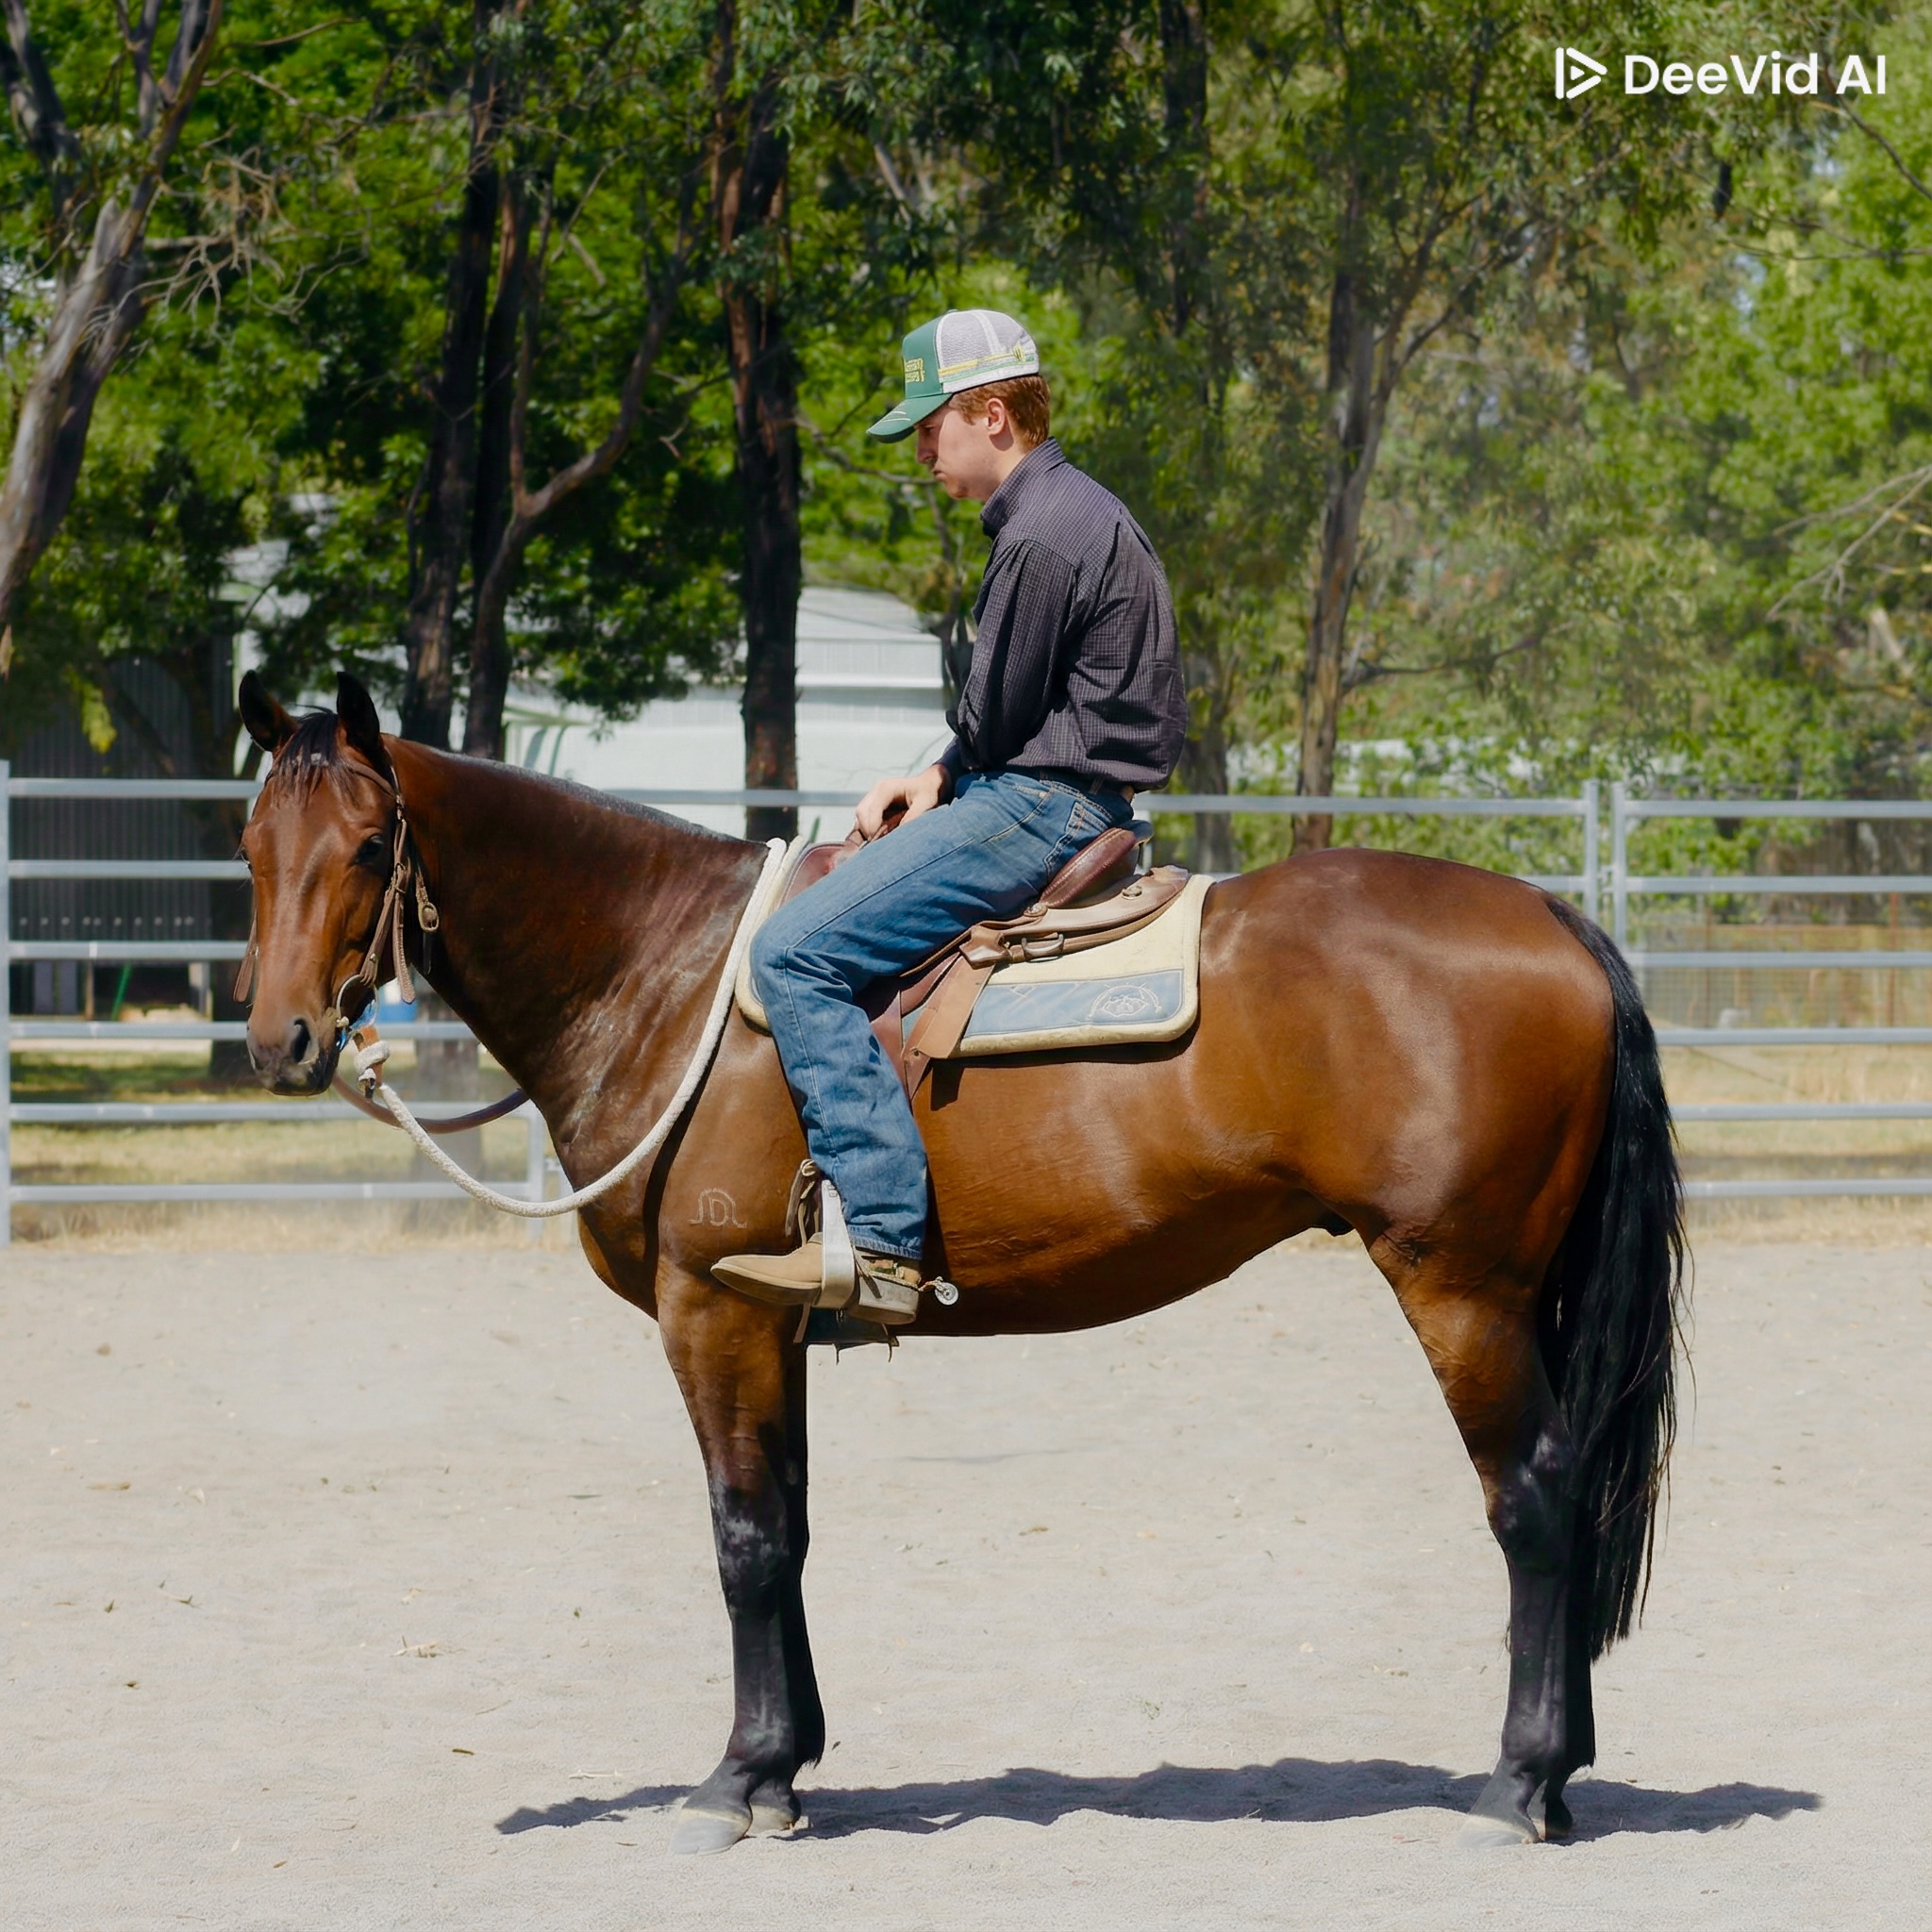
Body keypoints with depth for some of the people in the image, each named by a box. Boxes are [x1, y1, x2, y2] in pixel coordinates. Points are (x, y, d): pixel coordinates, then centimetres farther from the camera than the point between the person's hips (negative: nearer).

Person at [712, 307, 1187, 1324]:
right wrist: (933, 779, 8)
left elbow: (995, 719, -14)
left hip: (1040, 805, -11)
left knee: (793, 953, -19)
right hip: (1058, 800, 11)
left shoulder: (1042, 535, -17)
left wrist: (941, 778, 5)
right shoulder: (1070, 510, 17)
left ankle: (882, 1241, -27)